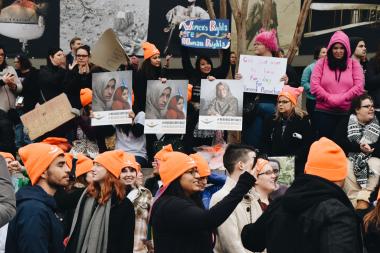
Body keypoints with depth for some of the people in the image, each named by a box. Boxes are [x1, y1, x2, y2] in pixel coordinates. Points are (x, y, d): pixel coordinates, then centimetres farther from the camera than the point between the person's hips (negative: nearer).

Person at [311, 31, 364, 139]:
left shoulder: (354, 64, 8)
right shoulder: (321, 63, 8)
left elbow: (359, 87, -3)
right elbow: (314, 85, -2)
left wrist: (342, 98, -13)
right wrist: (329, 98, -13)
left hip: (347, 112, 0)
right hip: (324, 112, 0)